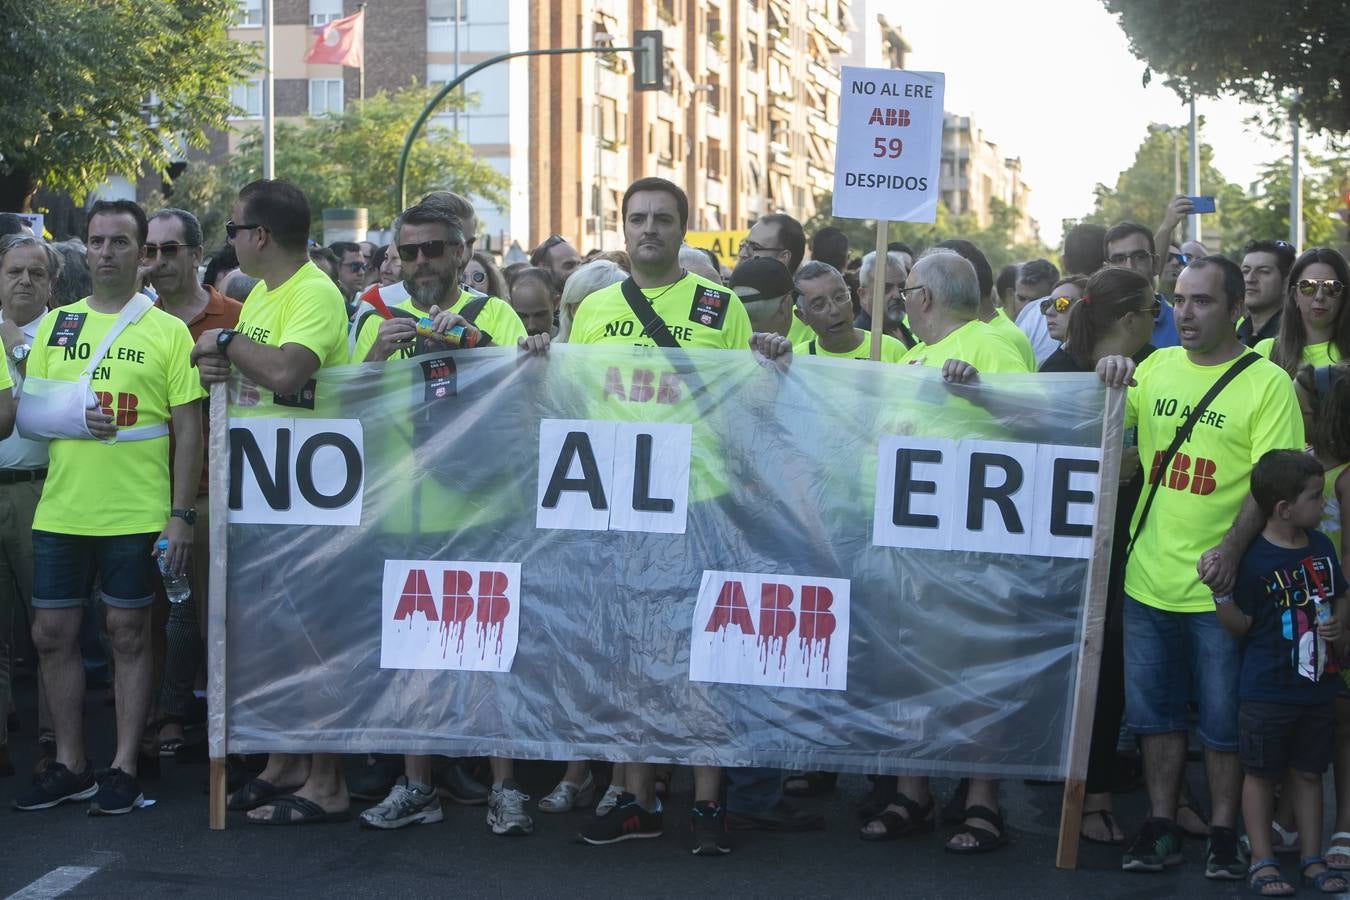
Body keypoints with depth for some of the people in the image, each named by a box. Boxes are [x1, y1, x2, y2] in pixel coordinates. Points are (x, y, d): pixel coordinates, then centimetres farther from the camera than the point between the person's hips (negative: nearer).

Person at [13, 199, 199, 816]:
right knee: (52, 635, 7)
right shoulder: (56, 324, 11)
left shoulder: (167, 331, 0)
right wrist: (74, 421, -11)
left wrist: (181, 515, -9)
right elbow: (27, 413, 11)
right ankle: (70, 767, 20)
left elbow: (188, 429, -2)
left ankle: (124, 769, 13)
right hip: (60, 509, 4)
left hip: (136, 512, -4)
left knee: (129, 634, 3)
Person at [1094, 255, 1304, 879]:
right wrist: (1108, 380, -8)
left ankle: (1224, 833, 20)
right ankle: (1161, 827, 25)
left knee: (1224, 719, 6)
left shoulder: (1267, 382, -7)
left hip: (1218, 584, -4)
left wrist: (1231, 548, -27)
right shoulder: (1155, 366, 8)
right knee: (1154, 710, 13)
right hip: (1149, 576, 5)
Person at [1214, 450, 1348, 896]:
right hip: (1267, 689, -5)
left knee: (1308, 773, 15)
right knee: (1261, 774, 7)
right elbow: (1240, 625, -11)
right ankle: (1262, 860, 17)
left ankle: (1313, 859, 24)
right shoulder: (1254, 559, -15)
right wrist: (1220, 592, -27)